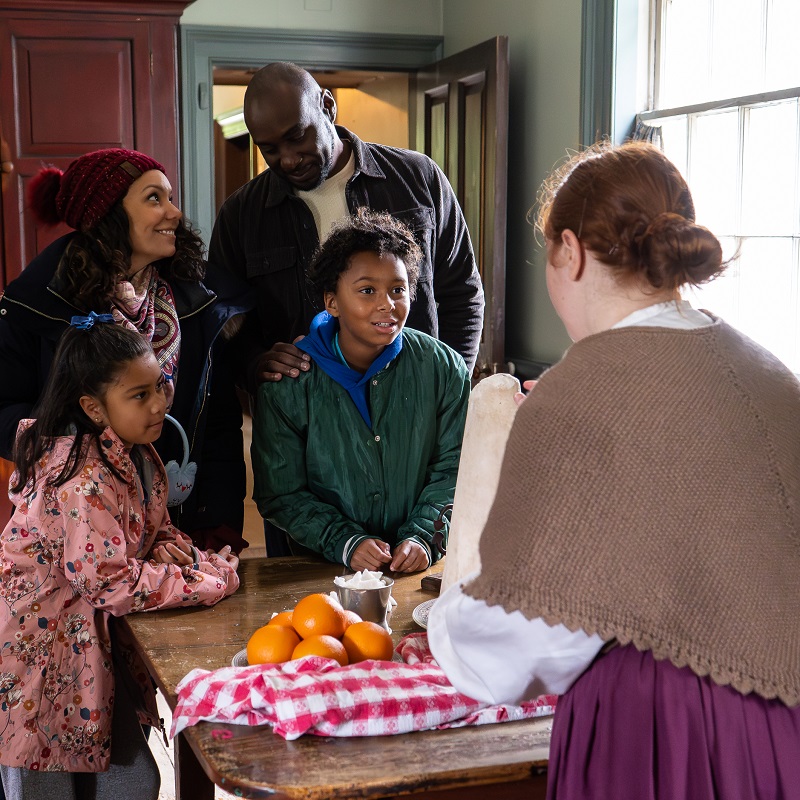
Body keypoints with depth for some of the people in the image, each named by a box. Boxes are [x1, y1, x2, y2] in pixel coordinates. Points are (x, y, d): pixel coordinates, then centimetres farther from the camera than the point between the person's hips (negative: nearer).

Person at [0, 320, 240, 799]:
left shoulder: (137, 453, 1)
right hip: (40, 648, -8)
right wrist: (213, 580, -21)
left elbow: (152, 527, 15)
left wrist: (166, 547, -10)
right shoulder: (84, 481, -28)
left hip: (92, 640, 8)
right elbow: (109, 581, -29)